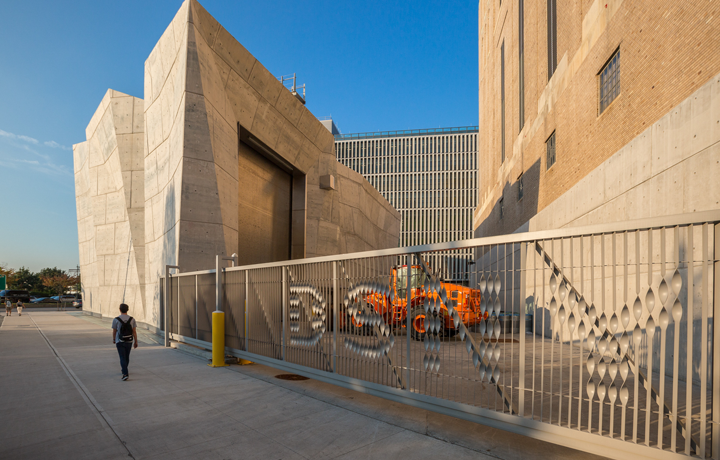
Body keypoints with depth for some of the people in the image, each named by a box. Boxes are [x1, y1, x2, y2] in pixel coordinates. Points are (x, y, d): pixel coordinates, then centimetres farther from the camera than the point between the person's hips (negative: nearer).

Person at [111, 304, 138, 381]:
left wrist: (113, 339, 18)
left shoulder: (116, 320, -12)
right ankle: (124, 370, 40)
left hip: (120, 342, -3)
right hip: (129, 341, 3)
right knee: (127, 357, 20)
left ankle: (125, 374, -12)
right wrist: (136, 342, 4)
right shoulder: (132, 319, -6)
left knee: (123, 358, -1)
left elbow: (114, 331, -1)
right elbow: (134, 332, -4)